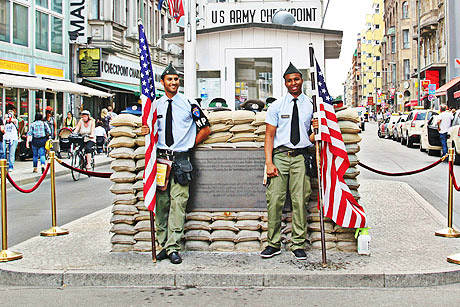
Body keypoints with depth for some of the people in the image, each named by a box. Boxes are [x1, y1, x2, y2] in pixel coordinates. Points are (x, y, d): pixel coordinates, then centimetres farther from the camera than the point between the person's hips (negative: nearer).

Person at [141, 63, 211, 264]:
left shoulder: (189, 104, 4)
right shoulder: (156, 105, 13)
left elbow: (205, 129, 8)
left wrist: (190, 145, 3)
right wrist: (146, 132, 0)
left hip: (181, 159, -3)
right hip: (161, 157, 3)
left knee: (178, 202, -7)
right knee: (161, 203, 4)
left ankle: (173, 247, -3)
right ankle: (163, 245, 12)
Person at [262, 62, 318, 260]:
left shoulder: (311, 105, 12)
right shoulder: (276, 106, 8)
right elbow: (269, 135, 5)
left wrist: (316, 129, -5)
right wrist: (269, 162, -5)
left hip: (301, 156, 1)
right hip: (280, 154, 0)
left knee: (300, 200, -4)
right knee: (275, 200, -5)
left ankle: (298, 245, 6)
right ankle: (273, 244, 5)